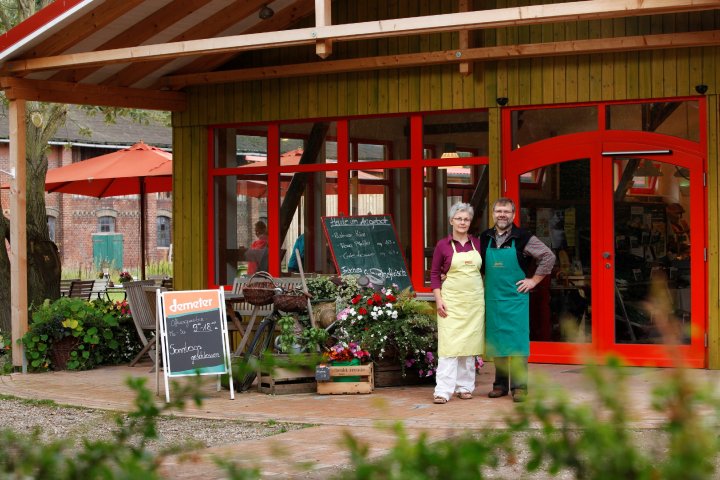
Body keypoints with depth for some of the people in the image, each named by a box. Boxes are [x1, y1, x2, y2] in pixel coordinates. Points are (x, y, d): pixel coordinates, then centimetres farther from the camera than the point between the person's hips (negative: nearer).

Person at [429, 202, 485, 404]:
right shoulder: (443, 245, 0)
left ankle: (465, 387, 16)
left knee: (470, 343, 7)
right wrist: (438, 300, -7)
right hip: (451, 300, -3)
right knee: (449, 344, -10)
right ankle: (443, 390, -12)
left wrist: (486, 296, 10)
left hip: (474, 300, 3)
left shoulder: (477, 243, 9)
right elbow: (434, 274, 3)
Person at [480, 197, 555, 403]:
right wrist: (483, 283, 10)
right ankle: (500, 384, 18)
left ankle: (519, 386, -1)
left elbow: (548, 257, -3)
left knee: (517, 342, -5)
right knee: (496, 341, 9)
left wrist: (534, 280, -5)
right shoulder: (484, 238, 8)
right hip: (492, 298, 4)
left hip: (516, 299, -4)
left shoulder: (523, 238, -5)